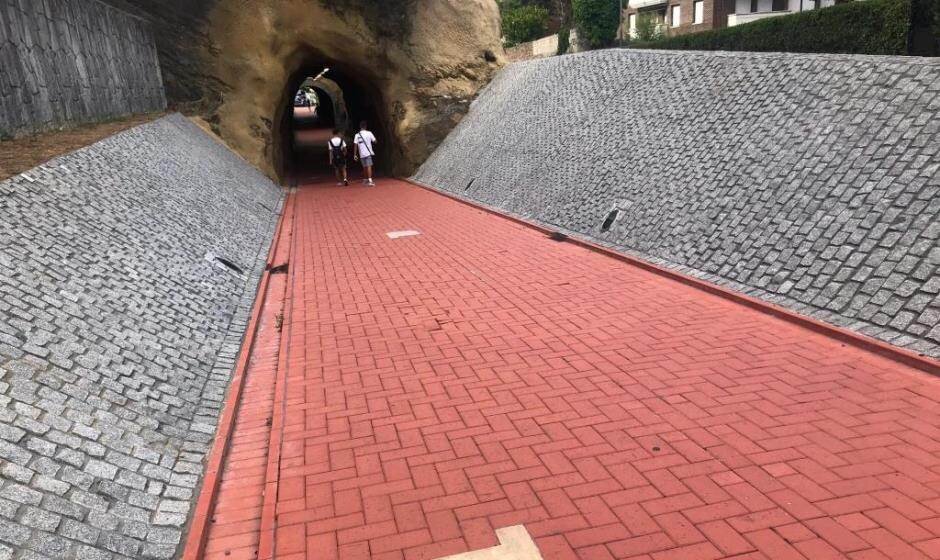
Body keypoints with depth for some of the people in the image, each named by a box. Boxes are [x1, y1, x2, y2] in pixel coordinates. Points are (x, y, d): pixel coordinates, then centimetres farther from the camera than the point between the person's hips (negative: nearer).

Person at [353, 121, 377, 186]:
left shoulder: (357, 135, 4)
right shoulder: (369, 133, -4)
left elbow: (355, 145, 1)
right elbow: (375, 141, 2)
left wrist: (355, 155, 4)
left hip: (361, 154, 4)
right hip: (368, 153, -4)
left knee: (364, 167, 15)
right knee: (369, 166, -9)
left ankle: (367, 179, 31)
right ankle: (370, 181, -20)